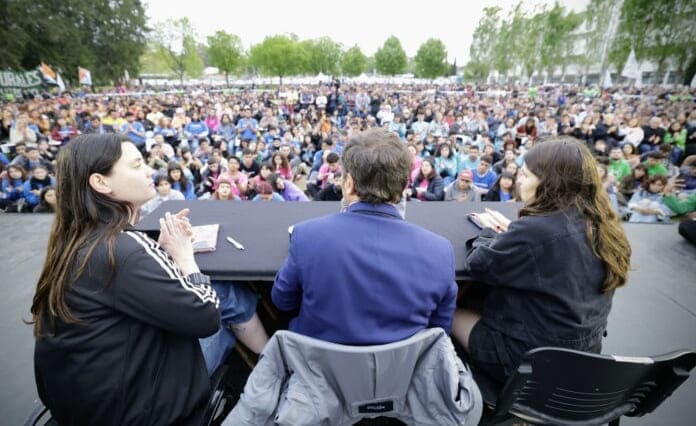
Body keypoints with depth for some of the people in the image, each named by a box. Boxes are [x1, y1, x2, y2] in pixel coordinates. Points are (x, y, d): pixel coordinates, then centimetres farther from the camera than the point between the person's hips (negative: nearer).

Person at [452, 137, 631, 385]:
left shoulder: (535, 230, -29)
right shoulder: (602, 225, -4)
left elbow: (477, 264, -16)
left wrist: (490, 234, 2)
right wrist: (508, 235, 2)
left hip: (527, 358, -7)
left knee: (454, 314, 14)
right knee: (477, 303, 23)